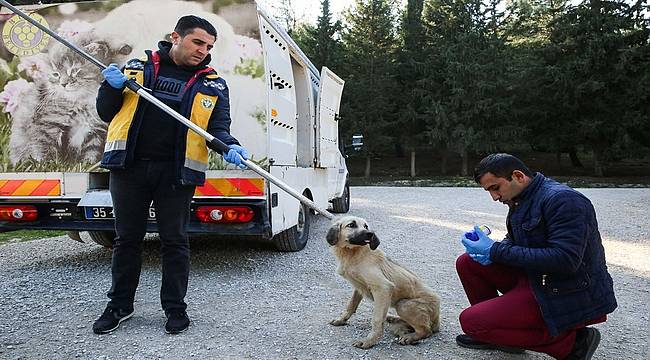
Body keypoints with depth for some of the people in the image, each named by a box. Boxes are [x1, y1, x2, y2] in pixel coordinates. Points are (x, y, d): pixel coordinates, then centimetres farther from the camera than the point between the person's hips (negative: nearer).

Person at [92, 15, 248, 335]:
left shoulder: (214, 86, 7)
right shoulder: (137, 67, 10)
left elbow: (218, 128, 0)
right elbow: (106, 114, 14)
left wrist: (229, 146, -22)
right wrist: (112, 87, -5)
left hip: (175, 173, -1)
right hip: (129, 167, 1)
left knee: (174, 241, 6)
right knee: (127, 238, 12)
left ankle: (175, 307, 20)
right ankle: (120, 304, 28)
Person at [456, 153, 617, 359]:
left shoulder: (562, 200, -21)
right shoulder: (521, 200, 7)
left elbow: (565, 260, -30)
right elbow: (514, 242, 18)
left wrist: (495, 251, -26)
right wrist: (489, 252, -7)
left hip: (572, 298, -9)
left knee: (471, 321, -16)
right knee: (467, 262, 4)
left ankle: (572, 342, -5)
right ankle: (497, 333, 16)